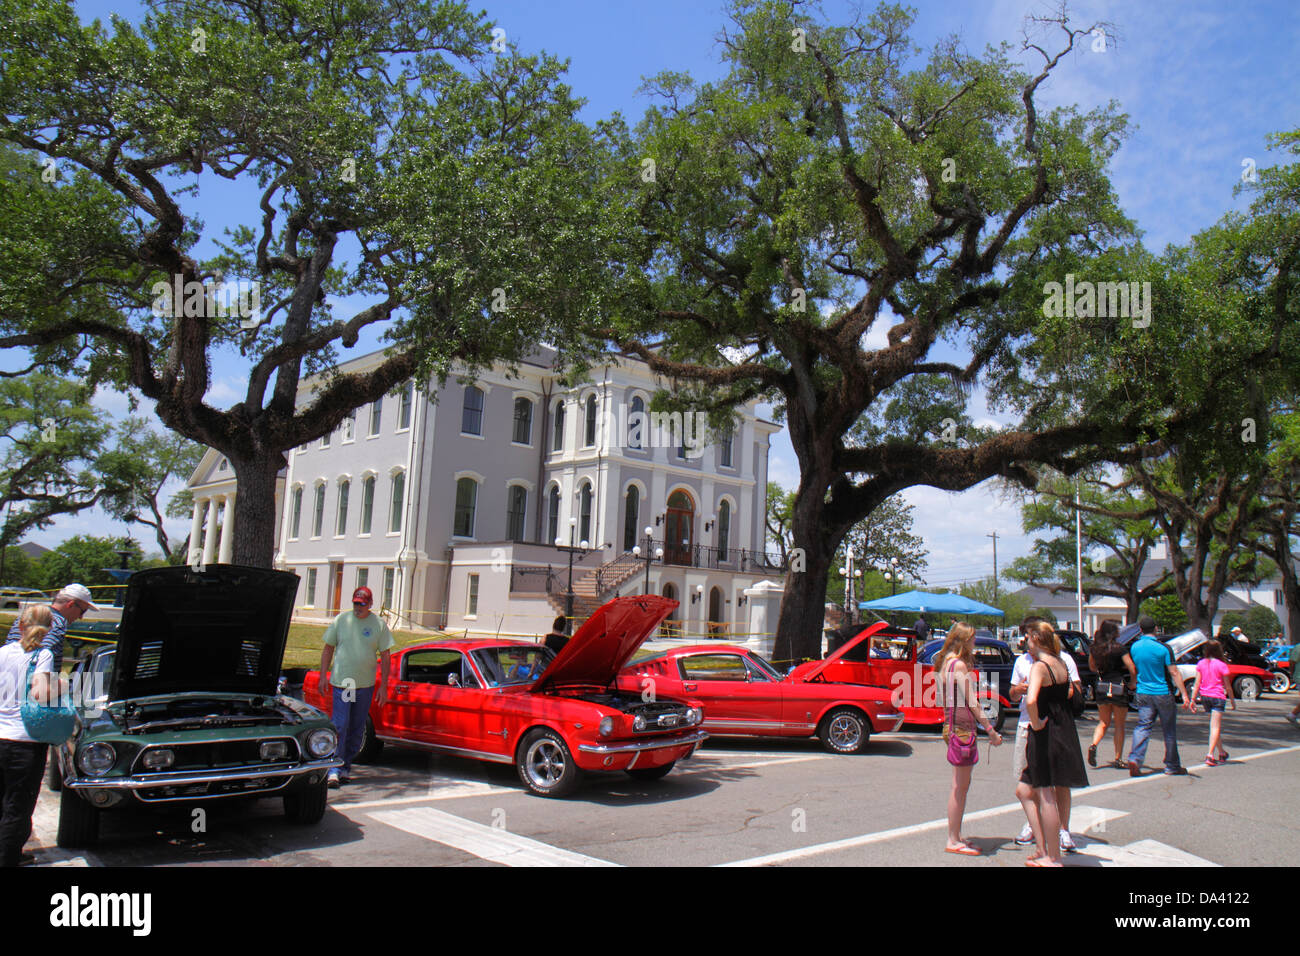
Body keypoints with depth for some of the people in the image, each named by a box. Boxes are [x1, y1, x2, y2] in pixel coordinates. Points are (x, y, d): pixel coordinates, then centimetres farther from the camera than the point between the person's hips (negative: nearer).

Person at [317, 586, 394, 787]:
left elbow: (384, 656, 4)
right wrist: (323, 676, 2)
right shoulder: (340, 620, 2)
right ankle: (334, 769, -4)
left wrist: (383, 685, -1)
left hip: (366, 685, 2)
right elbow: (328, 648, 9)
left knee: (357, 729, 8)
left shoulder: (379, 625, 1)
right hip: (341, 682, -1)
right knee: (340, 725, -8)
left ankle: (346, 766, 20)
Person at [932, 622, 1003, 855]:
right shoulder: (959, 664, -14)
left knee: (962, 784, 15)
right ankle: (953, 841, 1)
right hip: (962, 725, -10)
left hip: (954, 724, 10)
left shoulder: (947, 662, 15)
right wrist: (991, 730, -13)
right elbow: (971, 702, -15)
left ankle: (956, 836, 21)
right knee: (959, 786, -4)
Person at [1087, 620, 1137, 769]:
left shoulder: (1095, 648, 1)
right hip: (1119, 689, -4)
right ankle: (1118, 759, 13)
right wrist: (1132, 684, 1)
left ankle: (1093, 745, -9)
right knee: (1119, 726, 10)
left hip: (1101, 689, 4)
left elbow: (1092, 666, 15)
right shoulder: (1120, 649, -13)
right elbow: (1133, 670, -15)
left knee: (1103, 723, 16)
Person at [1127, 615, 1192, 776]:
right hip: (1163, 693, -3)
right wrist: (1184, 694, -9)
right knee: (1169, 730, 10)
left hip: (1143, 694, 3)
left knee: (1142, 727, 3)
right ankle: (1172, 765, 19)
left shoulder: (1134, 647, 1)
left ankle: (1134, 758, -15)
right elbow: (1174, 673, -11)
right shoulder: (1163, 648, -12)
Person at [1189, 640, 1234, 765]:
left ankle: (1221, 752, 31)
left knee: (1214, 726, 19)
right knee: (1215, 727, -6)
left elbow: (1197, 683, 0)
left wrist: (1193, 700, 2)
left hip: (1204, 696, 4)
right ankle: (1210, 755, -16)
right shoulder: (1221, 665, -8)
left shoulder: (1201, 663, 1)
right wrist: (1232, 700, 10)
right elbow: (1227, 686, -2)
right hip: (1218, 697, -4)